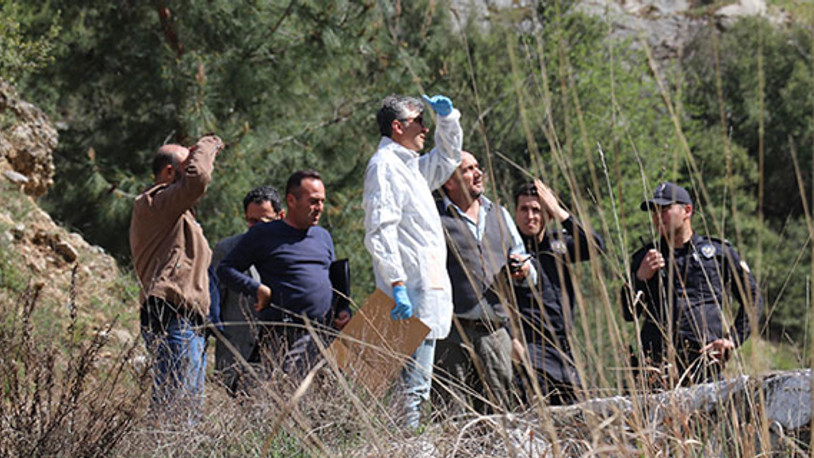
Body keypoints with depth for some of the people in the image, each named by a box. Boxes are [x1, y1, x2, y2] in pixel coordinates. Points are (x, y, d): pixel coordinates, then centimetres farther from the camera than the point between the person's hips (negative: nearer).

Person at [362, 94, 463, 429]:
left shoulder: (410, 166, 21)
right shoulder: (384, 165, -9)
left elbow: (447, 159, 41)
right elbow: (380, 231, -19)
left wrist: (448, 118, 24)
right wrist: (397, 284, -26)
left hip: (428, 292, 10)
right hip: (411, 294, -10)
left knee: (417, 385, 10)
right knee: (411, 387, -13)